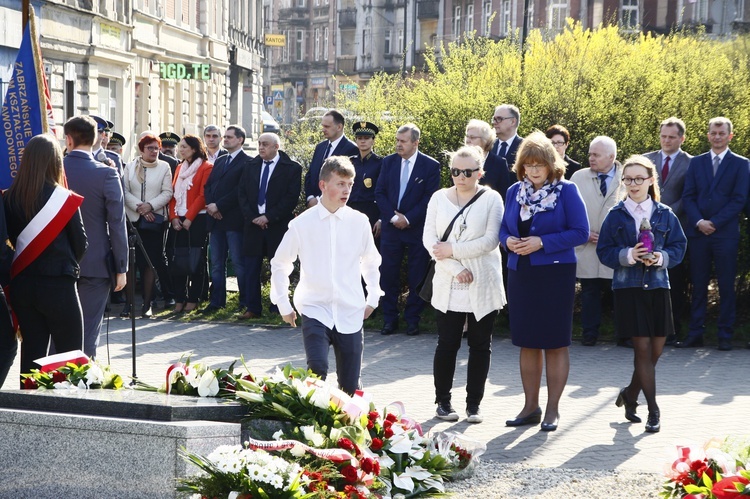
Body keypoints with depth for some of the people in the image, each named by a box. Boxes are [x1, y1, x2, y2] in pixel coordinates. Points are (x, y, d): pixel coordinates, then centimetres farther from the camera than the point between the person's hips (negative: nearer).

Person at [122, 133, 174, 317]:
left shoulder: (164, 167, 5)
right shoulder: (130, 167, 7)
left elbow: (167, 193, -1)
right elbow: (125, 192, 2)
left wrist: (150, 206, -13)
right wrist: (139, 207, -11)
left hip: (155, 219, -1)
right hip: (133, 219, 1)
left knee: (150, 262, -1)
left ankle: (147, 303, 4)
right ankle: (129, 301, 0)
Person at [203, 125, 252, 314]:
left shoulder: (246, 162, -5)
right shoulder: (219, 162, 21)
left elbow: (241, 190, -14)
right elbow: (208, 186, 17)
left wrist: (218, 206, -13)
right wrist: (210, 206, -2)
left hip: (234, 220, -8)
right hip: (216, 220, 8)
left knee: (239, 263, -5)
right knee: (216, 263, 8)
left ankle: (246, 303, -1)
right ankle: (217, 301, 12)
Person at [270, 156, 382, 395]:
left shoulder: (359, 222, 1)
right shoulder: (302, 224, -3)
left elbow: (371, 261, 18)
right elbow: (279, 263, 9)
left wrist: (372, 298, 14)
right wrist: (283, 305, 8)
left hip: (351, 314, 2)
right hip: (315, 310, -2)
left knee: (349, 387, 5)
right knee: (317, 370, -22)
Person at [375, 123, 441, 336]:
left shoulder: (431, 166, -4)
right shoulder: (389, 162, 6)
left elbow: (430, 199, -7)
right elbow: (379, 192, 4)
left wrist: (408, 219, -13)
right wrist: (393, 216, -9)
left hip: (417, 228, -2)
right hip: (391, 227, 3)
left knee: (417, 277, 3)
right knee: (388, 275, 2)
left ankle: (412, 319, 12)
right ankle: (389, 318, 10)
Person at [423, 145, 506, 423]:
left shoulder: (491, 199, -1)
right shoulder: (439, 198, 5)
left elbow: (491, 240, -10)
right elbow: (429, 239, -1)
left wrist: (453, 250, -12)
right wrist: (455, 268, -11)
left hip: (483, 286, -1)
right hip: (448, 287, 1)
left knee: (480, 345, 5)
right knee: (447, 344, 2)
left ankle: (474, 404, 13)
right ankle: (442, 401, 14)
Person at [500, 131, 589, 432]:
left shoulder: (566, 191, -6)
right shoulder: (515, 192, 8)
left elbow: (580, 232, -11)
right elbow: (504, 228, 14)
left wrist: (542, 243, -19)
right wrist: (508, 241, -9)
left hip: (555, 274, -5)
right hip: (521, 273, 5)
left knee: (555, 342, 1)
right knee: (527, 342, 10)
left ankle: (553, 409, 9)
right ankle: (530, 406, 19)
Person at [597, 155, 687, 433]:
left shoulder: (665, 215, 5)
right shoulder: (616, 216, 1)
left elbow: (679, 246, 5)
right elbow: (604, 251, 0)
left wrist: (661, 258, -14)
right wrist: (627, 255, -18)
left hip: (657, 287, 2)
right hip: (628, 288, -2)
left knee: (655, 350, 5)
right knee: (643, 348, -6)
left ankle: (630, 394, 29)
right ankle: (653, 411, 1)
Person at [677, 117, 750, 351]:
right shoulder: (696, 163, 13)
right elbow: (688, 196, 8)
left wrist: (714, 223, -11)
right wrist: (698, 222, -9)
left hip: (725, 233, -3)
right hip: (698, 233, 3)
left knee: (726, 286, 0)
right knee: (698, 285, 5)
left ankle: (725, 336, 5)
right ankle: (695, 333, 7)